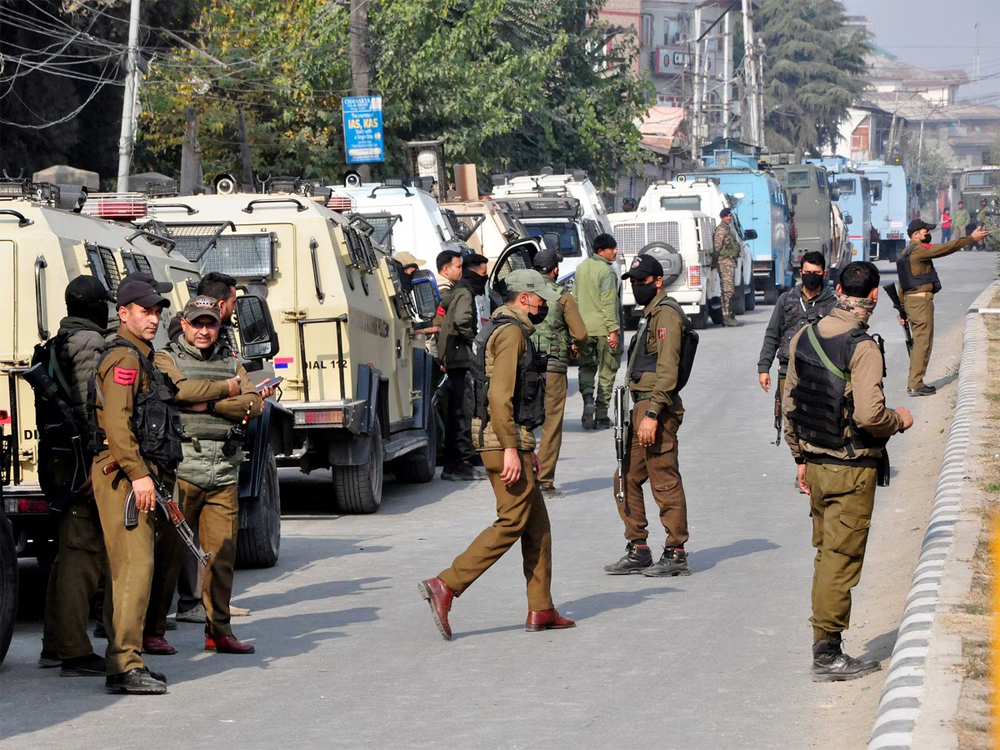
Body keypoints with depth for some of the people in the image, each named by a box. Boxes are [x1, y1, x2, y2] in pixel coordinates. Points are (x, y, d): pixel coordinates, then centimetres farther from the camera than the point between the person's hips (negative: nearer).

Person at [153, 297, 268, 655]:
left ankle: (219, 630, 10)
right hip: (181, 468, -4)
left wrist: (209, 404, -9)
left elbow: (253, 405, 3)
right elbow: (180, 389, -17)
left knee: (222, 554, 4)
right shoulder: (166, 358, 4)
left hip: (224, 474, 4)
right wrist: (227, 388, -5)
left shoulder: (230, 361, 17)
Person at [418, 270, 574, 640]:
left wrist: (527, 448, 27)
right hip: (505, 440, -11)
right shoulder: (511, 332, -13)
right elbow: (500, 395, -22)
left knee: (537, 523, 11)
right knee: (512, 522, -10)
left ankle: (540, 610, 13)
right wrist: (512, 449, -25)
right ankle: (445, 586, -14)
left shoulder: (511, 330, 20)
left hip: (512, 439, 11)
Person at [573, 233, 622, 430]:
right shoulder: (607, 271, -14)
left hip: (584, 328, 6)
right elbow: (609, 303, -19)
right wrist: (614, 330, -18)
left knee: (587, 367, 18)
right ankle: (601, 416, 4)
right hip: (604, 328, -6)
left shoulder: (582, 268, 9)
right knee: (606, 371, 3)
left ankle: (587, 396, -10)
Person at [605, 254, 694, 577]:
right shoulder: (651, 313, 20)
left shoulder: (666, 314, -12)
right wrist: (642, 413, 19)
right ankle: (638, 551, 17)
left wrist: (652, 415, -25)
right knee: (627, 479, 12)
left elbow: (668, 370, -21)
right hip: (642, 407, 11)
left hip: (657, 409, -11)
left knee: (665, 482, -6)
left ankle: (676, 555, -1)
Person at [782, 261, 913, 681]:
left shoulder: (804, 338, 4)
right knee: (841, 560, -1)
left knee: (826, 555, 15)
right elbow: (868, 414, -25)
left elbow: (790, 403, 11)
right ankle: (827, 653, 1)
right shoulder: (863, 348, -18)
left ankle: (826, 648, 20)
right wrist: (899, 421, -3)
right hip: (852, 470, -7)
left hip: (815, 463, 7)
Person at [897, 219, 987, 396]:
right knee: (923, 342, -8)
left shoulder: (905, 253, 17)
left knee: (919, 342, 16)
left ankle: (914, 382, 18)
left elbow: (901, 285, 19)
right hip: (921, 300, -10)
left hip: (909, 300, 10)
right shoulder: (919, 250, -12)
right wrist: (972, 238, -7)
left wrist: (902, 309, 21)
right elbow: (947, 248, -14)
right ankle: (915, 385, -9)